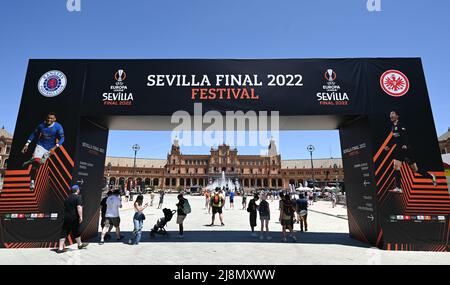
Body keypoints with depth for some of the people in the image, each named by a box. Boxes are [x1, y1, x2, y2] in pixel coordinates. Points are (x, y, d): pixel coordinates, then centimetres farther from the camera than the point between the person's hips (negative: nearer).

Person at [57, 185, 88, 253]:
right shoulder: (78, 197, -11)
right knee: (76, 231, 9)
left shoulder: (68, 197, 13)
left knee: (64, 232, 6)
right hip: (74, 218, -6)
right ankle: (80, 244, 25)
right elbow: (79, 207, -21)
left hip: (66, 217, 6)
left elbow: (65, 207, 22)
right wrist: (81, 216, -19)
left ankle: (60, 248, 7)